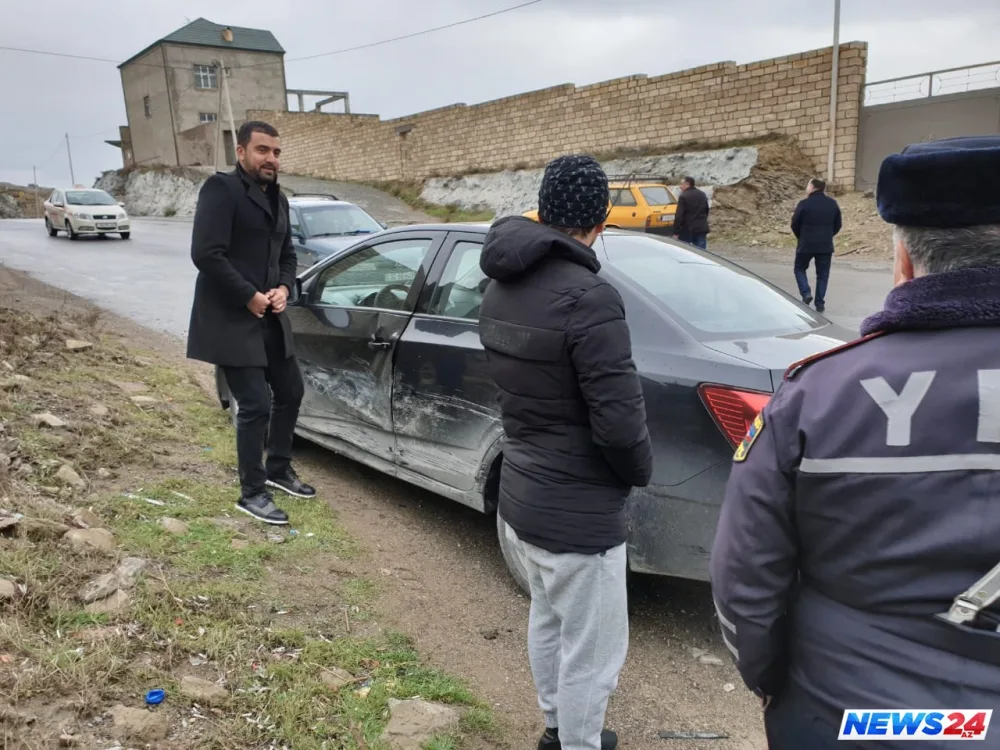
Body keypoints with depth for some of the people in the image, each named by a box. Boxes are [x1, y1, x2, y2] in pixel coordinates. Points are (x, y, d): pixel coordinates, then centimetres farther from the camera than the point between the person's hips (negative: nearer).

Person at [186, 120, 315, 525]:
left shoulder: (278, 199, 14)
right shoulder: (221, 188, -11)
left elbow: (287, 254, 19)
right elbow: (206, 254, -20)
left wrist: (284, 289, -1)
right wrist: (250, 297, -17)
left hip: (270, 318, 8)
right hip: (232, 320, -8)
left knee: (290, 393, 16)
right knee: (256, 405, -6)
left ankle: (278, 469, 35)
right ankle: (252, 493, 10)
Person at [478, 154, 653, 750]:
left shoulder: (502, 286, 2)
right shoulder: (587, 297, -25)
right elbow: (619, 422, -23)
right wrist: (642, 472, -5)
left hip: (520, 492, 9)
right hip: (578, 511, -9)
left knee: (548, 620, 28)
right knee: (591, 650, 11)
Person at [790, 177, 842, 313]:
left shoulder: (804, 204, -10)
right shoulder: (832, 204, 5)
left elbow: (794, 224, -5)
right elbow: (838, 225, 9)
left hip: (806, 244, -3)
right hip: (826, 245, 3)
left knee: (800, 269, 15)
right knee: (822, 274, 10)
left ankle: (806, 293, -5)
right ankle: (820, 303, 8)